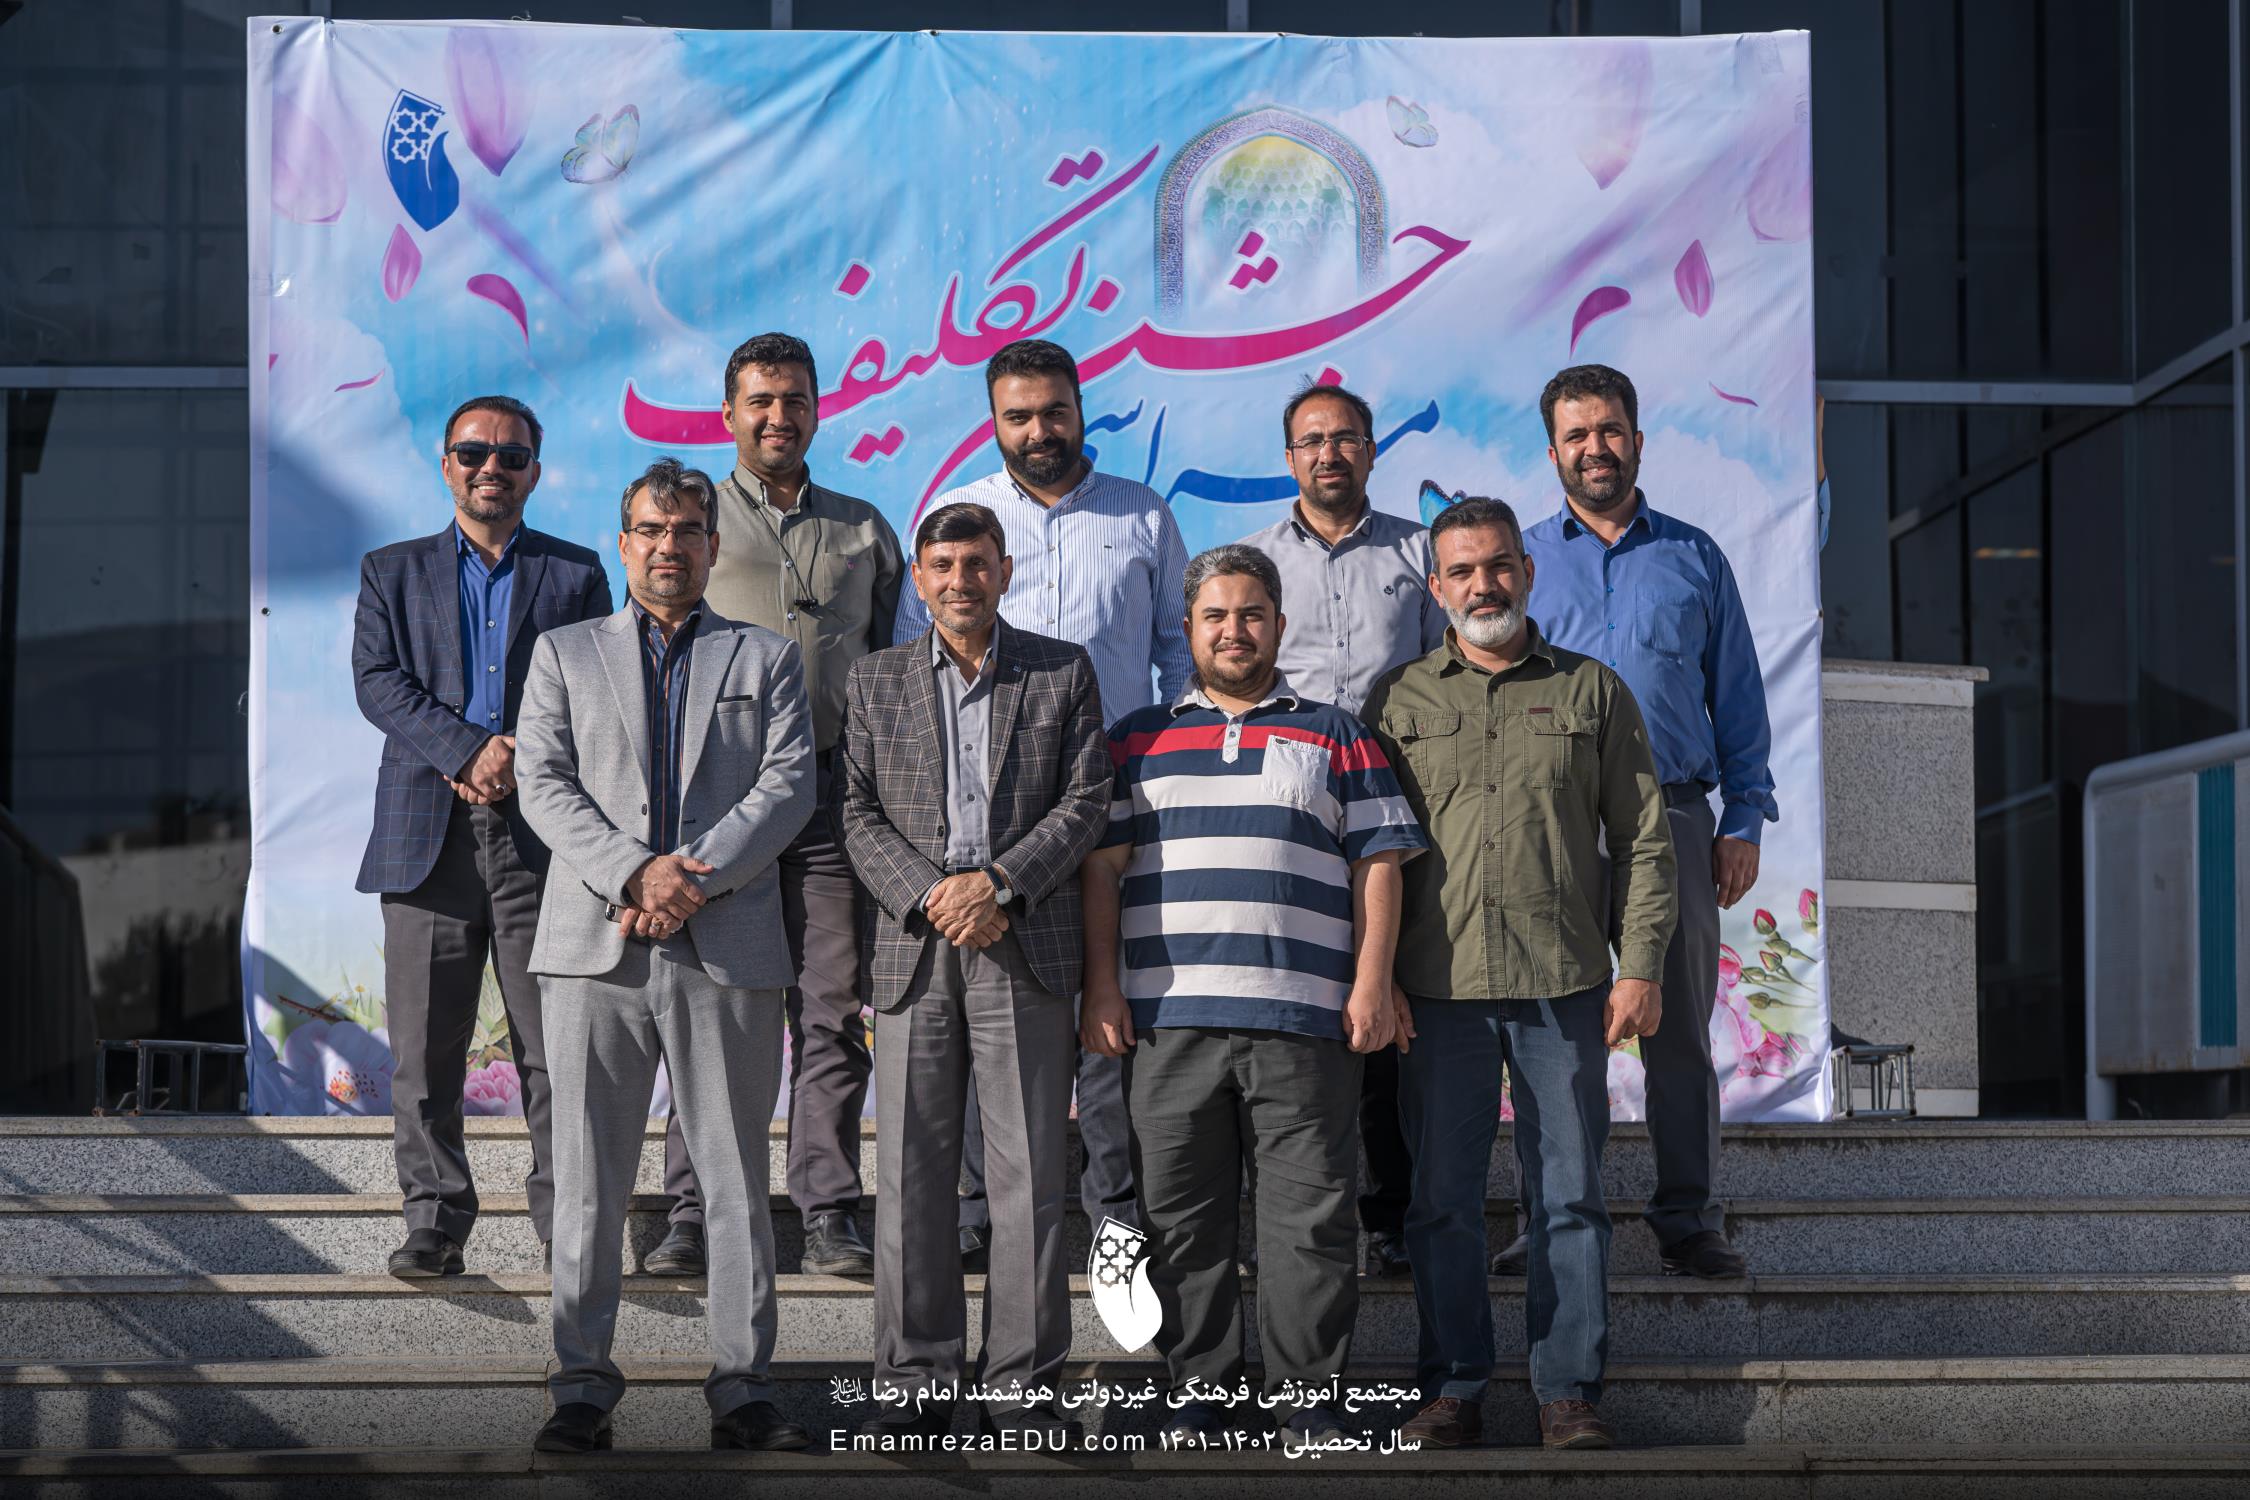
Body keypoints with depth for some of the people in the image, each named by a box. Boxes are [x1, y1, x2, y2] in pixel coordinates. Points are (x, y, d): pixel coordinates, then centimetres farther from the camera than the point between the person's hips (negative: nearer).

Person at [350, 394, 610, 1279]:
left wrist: (519, 763, -11)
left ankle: (567, 1218, 5)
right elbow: (377, 682, 0)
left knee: (556, 1043, -2)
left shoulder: (576, 575, 13)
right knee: (426, 1047, 1)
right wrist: (470, 750, -14)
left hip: (543, 836, -1)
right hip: (427, 837, 1)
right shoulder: (393, 573, 15)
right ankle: (435, 1220, 8)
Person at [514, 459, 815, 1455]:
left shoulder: (766, 659, 14)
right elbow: (545, 785, 2)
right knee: (588, 1178, 1)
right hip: (594, 949, 0)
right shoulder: (566, 655, 15)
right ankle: (582, 1386, 7)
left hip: (729, 951, 0)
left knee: (736, 1177, 1)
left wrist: (696, 879, -13)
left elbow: (789, 784, 1)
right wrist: (635, 873, -13)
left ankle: (742, 1387, 6)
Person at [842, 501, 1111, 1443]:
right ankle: (917, 1381, 8)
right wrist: (930, 895, -9)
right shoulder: (875, 680, 13)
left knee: (1031, 1171, -1)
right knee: (910, 1174, 1)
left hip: (1027, 949, -1)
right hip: (915, 945, 1)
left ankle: (1022, 1381, 6)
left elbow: (1084, 801, 1)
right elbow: (860, 816, 7)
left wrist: (998, 883, -12)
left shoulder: (1063, 673, 9)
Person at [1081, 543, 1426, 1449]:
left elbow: (1378, 864, 9)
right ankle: (1197, 1391, 12)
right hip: (1169, 1018, 1)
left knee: (1309, 1214, -2)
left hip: (1304, 1019, -1)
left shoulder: (1333, 737, 13)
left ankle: (1306, 1397, 5)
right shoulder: (1138, 740, 16)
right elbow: (1102, 866, 11)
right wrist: (1100, 988, 1)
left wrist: (1372, 984, -2)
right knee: (1183, 1214, 3)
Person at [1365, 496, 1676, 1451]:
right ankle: (1454, 1388, 12)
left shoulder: (1592, 691, 9)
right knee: (1443, 1199, 3)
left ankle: (1569, 1389, 9)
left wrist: (1641, 968, 0)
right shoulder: (1399, 701, 9)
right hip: (1437, 987, 0)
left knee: (1570, 1195, 1)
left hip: (1567, 986, 0)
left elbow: (1643, 840, 8)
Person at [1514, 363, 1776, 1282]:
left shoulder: (1694, 559, 13)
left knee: (1679, 1030, 1)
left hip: (1672, 818, 1)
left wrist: (1745, 821, 3)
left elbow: (1737, 698, 13)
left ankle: (1688, 1222, 6)